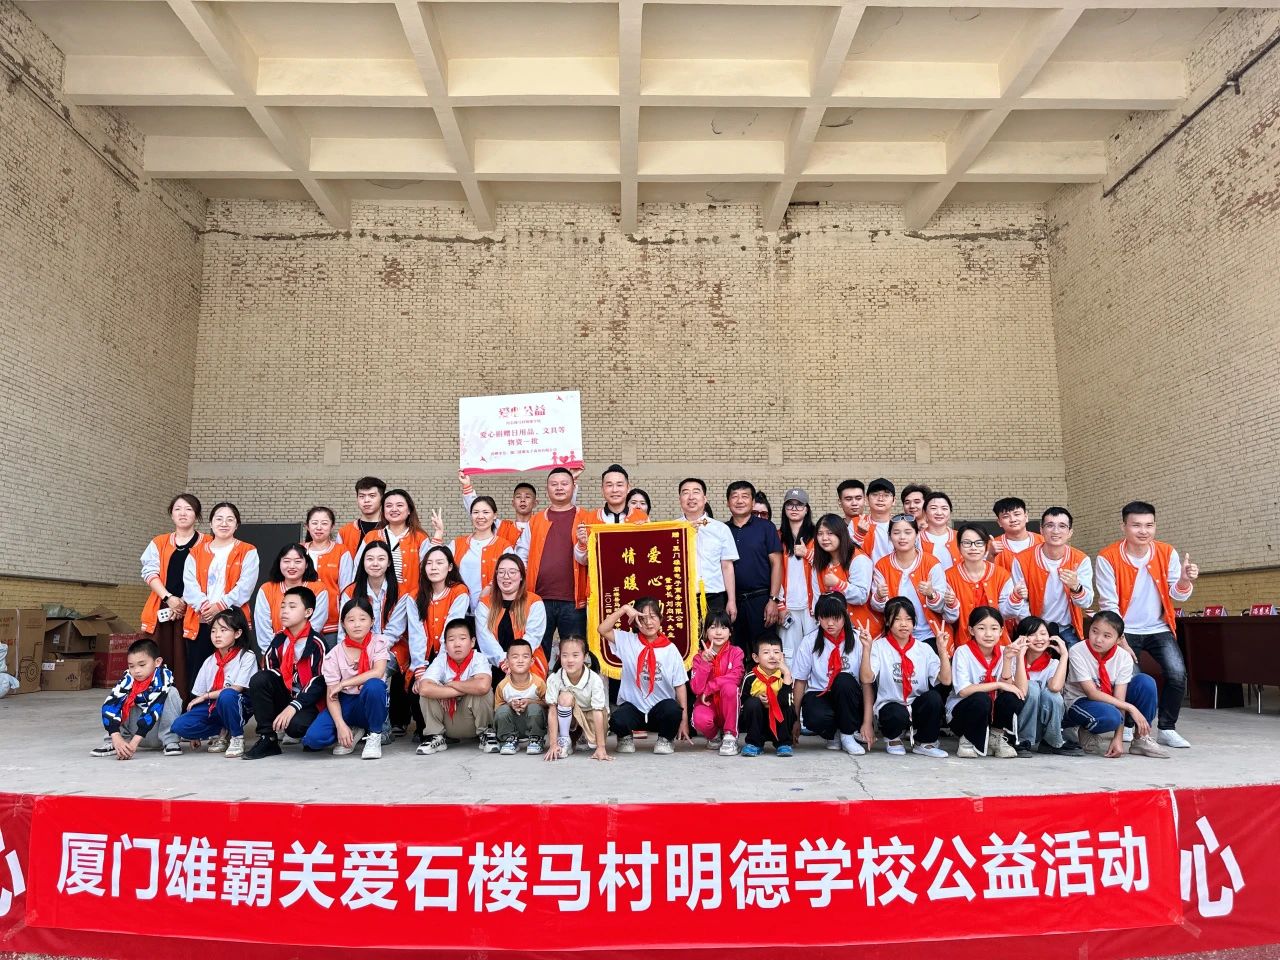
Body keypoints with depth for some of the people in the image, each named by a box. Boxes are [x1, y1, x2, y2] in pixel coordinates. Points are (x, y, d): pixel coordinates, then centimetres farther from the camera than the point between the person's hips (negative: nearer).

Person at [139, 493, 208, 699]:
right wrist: (169, 598, -11)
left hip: (191, 611, -3)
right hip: (161, 612, 3)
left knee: (184, 663, -7)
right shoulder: (158, 543, 17)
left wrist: (185, 603, -11)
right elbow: (150, 573, 4)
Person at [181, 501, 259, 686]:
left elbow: (245, 586, -6)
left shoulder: (248, 552, 6)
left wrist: (221, 606, -16)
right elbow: (189, 585, 3)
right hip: (200, 623, 3)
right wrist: (204, 605, -14)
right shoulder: (196, 552, 16)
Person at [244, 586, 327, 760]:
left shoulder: (316, 643, -12)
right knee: (259, 679, -20)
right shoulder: (278, 640, 5)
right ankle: (267, 738, -11)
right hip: (284, 695, 5)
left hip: (308, 702, -5)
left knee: (296, 725, -35)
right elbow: (268, 671, 4)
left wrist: (293, 706, -23)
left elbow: (319, 682, -16)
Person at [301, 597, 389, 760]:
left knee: (374, 685, -37)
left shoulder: (378, 642, -6)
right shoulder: (335, 654, -5)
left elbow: (378, 673, -23)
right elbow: (331, 695, -8)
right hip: (345, 703, 2)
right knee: (313, 738, -23)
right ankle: (352, 732, 9)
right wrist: (341, 726, -22)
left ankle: (375, 735, -13)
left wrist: (343, 684, -19)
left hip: (371, 703, -2)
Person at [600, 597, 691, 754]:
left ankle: (666, 739, 2)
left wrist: (684, 719, -6)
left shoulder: (670, 649, 0)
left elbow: (680, 686, 0)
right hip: (632, 706, 0)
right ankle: (625, 737, 8)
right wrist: (624, 609, -15)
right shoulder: (627, 641, 1)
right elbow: (602, 629, -12)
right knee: (617, 721, -31)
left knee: (673, 709, -33)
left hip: (661, 708, 0)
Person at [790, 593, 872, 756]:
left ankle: (847, 735, -10)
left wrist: (867, 722, -13)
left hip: (848, 700, 0)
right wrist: (796, 720, 0)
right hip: (818, 694, 0)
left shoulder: (857, 641, -8)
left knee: (844, 680, -34)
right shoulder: (810, 642, -5)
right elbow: (800, 681, 0)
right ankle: (831, 735, 4)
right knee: (816, 718, -35)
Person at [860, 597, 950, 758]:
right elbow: (866, 679, -18)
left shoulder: (924, 649, 4)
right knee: (899, 714, -36)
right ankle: (893, 738, 4)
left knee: (934, 697, -28)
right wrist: (866, 648, -27)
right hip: (890, 705, -3)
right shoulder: (879, 646, -4)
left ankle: (925, 743, -1)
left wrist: (942, 650, -16)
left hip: (917, 706, 3)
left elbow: (945, 680, -8)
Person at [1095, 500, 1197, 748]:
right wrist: (1120, 640, -15)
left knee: (1178, 674, -14)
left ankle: (1166, 730, 5)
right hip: (1126, 631, -3)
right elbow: (1108, 605, -13)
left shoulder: (1167, 553, -6)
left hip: (1159, 629, 3)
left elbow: (1178, 596, -9)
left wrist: (1185, 580, -31)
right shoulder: (1107, 558, -15)